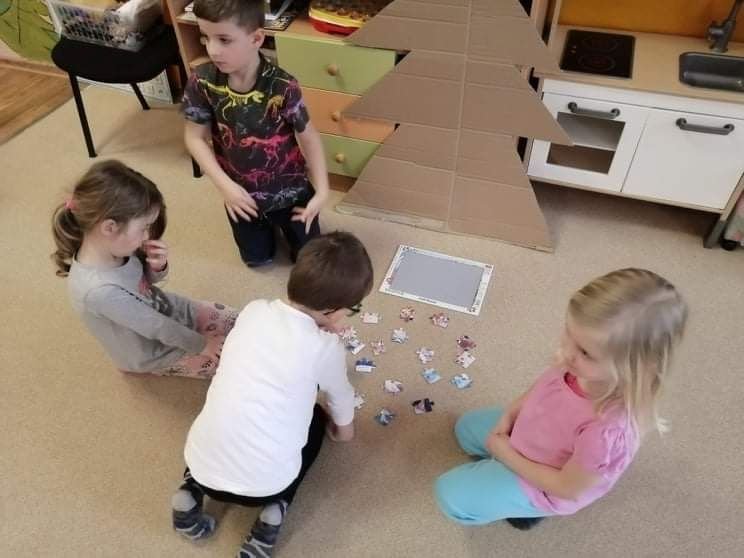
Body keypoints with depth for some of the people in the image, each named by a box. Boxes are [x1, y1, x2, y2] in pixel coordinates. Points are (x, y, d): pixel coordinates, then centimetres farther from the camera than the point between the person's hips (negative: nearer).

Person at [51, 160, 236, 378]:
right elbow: (158, 328, -29)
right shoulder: (100, 289, -42)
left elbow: (148, 278, 1)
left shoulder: (113, 246, -20)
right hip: (152, 351, -6)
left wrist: (158, 265, -24)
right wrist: (201, 344, -14)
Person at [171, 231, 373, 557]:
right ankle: (274, 509, 8)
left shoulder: (253, 310, 0)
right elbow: (341, 401, 12)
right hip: (264, 483, -3)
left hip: (203, 466, 4)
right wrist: (343, 428, 33)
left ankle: (192, 491, 17)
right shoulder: (325, 348, -10)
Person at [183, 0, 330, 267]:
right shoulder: (202, 82, -20)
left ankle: (277, 220, 47)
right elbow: (195, 137, -9)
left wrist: (321, 191, -17)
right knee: (257, 258, 22)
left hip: (289, 191, -2)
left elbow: (309, 137, -15)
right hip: (241, 194, 2)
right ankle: (266, 223, 52)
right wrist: (225, 185, -18)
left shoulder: (282, 87, -27)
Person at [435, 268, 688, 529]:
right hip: (528, 430, 7)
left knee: (451, 496, -3)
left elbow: (567, 488, -26)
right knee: (466, 427, 23)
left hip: (545, 484, -6)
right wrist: (508, 416, -10)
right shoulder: (584, 365, -28)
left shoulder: (608, 429, -45)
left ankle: (529, 503, 15)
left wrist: (506, 454, -18)